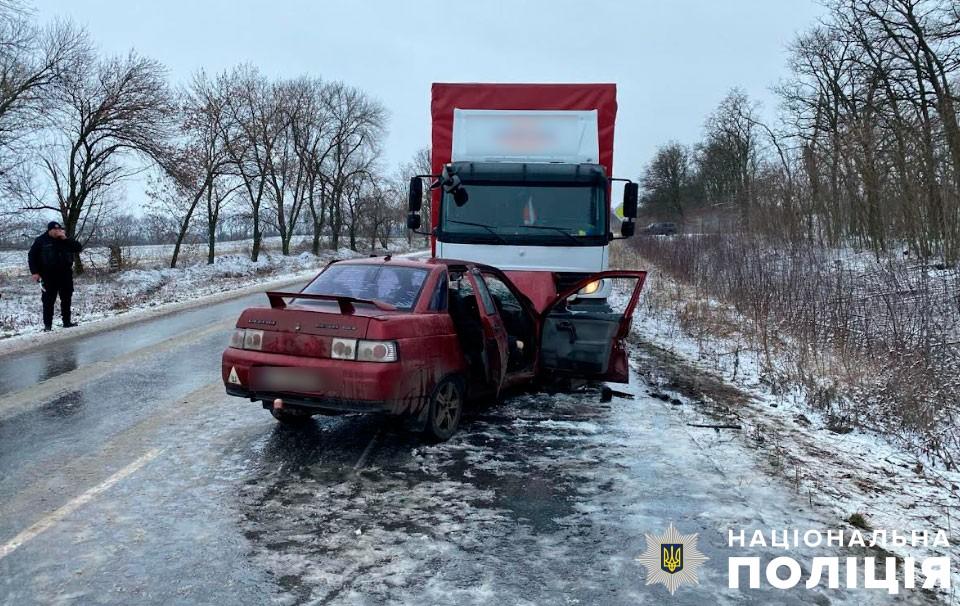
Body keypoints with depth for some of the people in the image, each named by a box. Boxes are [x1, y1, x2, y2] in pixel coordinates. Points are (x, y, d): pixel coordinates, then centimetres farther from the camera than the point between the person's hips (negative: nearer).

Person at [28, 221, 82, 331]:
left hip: (66, 274, 3)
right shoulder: (41, 240, -1)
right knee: (49, 300, -2)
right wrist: (35, 272, -6)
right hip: (49, 276, -3)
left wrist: (66, 239, -14)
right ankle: (47, 325, 2)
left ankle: (67, 322, 20)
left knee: (66, 299, 10)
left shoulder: (66, 240, 6)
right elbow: (32, 256, 2)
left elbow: (78, 248, -4)